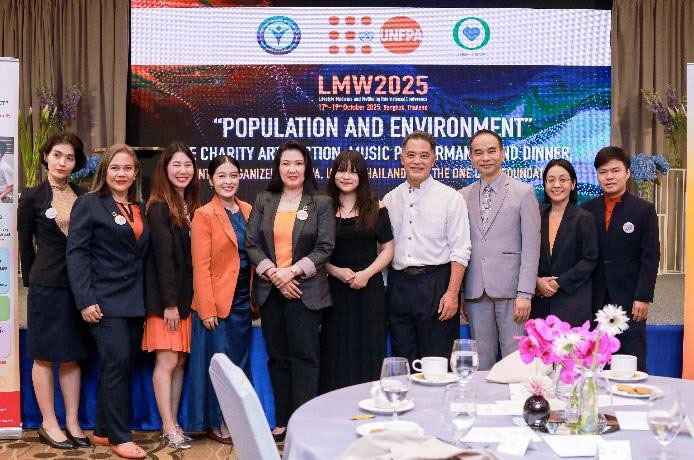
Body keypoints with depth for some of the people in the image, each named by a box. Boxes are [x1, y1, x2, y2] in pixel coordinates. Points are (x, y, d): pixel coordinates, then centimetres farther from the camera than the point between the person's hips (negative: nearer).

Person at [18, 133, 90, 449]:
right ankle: (49, 424, 14)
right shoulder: (32, 198, -1)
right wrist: (31, 281, 7)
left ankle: (72, 421, 17)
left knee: (72, 355, 9)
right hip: (46, 285, -3)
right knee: (45, 355, 5)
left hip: (79, 284, 3)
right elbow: (25, 244, 4)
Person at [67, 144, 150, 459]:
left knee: (121, 366, 9)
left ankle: (103, 431, 21)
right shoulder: (89, 204, -2)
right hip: (105, 301, -6)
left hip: (134, 301, 6)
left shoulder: (139, 209, 15)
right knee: (117, 363, -9)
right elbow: (76, 253, -9)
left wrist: (146, 298, 9)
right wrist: (85, 301, -16)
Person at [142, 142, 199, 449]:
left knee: (180, 361, 8)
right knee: (167, 361, -4)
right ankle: (170, 429, 2)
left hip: (186, 295, 7)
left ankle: (173, 423, 15)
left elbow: (193, 254, 10)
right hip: (166, 297, -7)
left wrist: (187, 299, 5)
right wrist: (170, 303, -16)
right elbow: (164, 257, -14)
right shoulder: (159, 207, -8)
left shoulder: (190, 205, 12)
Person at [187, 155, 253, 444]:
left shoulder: (248, 211, 8)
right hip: (217, 303, -5)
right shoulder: (204, 215, -8)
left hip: (243, 301, 5)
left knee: (239, 363, 13)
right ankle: (215, 424, 18)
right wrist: (207, 308, -15)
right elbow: (201, 267, -11)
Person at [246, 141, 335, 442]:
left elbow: (325, 247, -5)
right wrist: (273, 273, -11)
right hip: (270, 290, 3)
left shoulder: (321, 203, 2)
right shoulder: (264, 202, 10)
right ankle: (283, 422, 17)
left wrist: (293, 271, -15)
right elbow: (251, 243, 3)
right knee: (277, 357, 9)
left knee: (304, 355, -2)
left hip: (305, 289, -3)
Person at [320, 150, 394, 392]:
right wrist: (337, 271, -10)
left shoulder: (375, 210, 4)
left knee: (368, 351, 2)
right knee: (336, 352, 2)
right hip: (335, 289, 1)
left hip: (369, 288, -1)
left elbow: (387, 249, 3)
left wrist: (367, 273, -11)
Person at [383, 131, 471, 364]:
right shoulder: (389, 200, 10)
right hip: (398, 285, 4)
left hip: (436, 284, -4)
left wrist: (452, 294, -14)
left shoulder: (450, 198, -1)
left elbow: (460, 250, -5)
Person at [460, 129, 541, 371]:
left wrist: (525, 294, -11)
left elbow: (531, 248, -4)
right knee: (481, 364, 8)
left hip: (510, 291, -3)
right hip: (476, 293, 3)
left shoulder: (524, 192, 1)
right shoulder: (463, 196, 12)